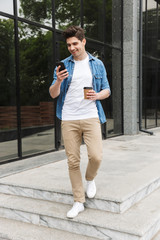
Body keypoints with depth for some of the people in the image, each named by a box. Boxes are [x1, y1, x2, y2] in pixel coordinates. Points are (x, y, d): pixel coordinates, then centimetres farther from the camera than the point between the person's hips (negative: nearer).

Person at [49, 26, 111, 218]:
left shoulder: (97, 64, 9)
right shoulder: (63, 65, 8)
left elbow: (107, 90, 12)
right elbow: (53, 94, 4)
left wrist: (97, 95, -10)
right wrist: (58, 81, -17)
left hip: (91, 117, 0)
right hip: (68, 119, 1)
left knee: (96, 156, -14)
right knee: (73, 161, 2)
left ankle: (90, 179, 21)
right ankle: (78, 202, 16)